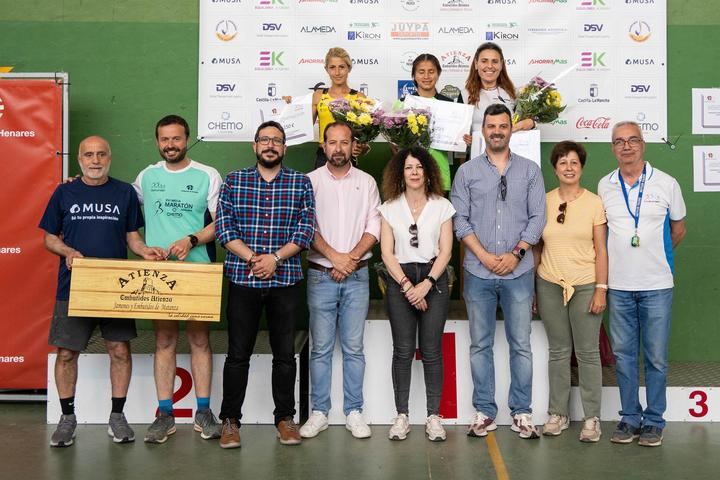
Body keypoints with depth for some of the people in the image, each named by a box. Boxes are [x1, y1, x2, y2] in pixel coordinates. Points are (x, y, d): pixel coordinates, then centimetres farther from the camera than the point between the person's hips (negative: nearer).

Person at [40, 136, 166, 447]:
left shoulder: (124, 193, 7)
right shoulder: (64, 193, 6)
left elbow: (132, 236, 10)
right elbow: (49, 238, 9)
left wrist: (145, 251, -11)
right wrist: (67, 251, -12)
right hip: (73, 287, 0)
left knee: (120, 349, 0)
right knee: (66, 352, 3)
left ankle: (117, 416, 15)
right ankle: (67, 417, 20)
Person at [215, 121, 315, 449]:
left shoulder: (301, 182, 6)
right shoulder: (233, 181, 7)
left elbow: (306, 228, -1)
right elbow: (223, 227, -1)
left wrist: (275, 258, -13)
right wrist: (252, 258, -13)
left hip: (286, 280, 1)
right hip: (242, 278, 0)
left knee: (285, 353, 8)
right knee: (238, 353, 4)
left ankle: (285, 418, 21)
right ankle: (230, 420, 17)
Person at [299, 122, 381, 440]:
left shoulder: (366, 182, 8)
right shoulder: (310, 181, 4)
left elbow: (374, 227, 2)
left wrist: (352, 257, -12)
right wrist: (334, 256, -14)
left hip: (357, 276, 1)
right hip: (320, 276, -1)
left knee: (354, 348, 5)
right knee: (321, 348, 4)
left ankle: (353, 412, 14)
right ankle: (319, 413, 13)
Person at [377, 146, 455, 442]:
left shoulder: (442, 206, 6)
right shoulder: (390, 208, 7)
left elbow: (445, 251, 1)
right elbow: (387, 253, 1)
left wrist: (427, 284, -11)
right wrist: (407, 285, -9)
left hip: (434, 280, 0)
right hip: (400, 280, 1)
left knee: (431, 350, -1)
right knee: (403, 350, 0)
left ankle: (434, 415, 7)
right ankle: (401, 415, 8)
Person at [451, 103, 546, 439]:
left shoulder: (530, 171, 8)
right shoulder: (467, 172, 7)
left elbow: (537, 218, 2)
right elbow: (460, 220, 1)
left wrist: (516, 253, -10)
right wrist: (485, 256, -9)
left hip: (518, 272, 0)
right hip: (478, 272, 0)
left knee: (521, 344, 4)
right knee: (480, 344, 6)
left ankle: (522, 412, 14)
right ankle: (484, 411, 16)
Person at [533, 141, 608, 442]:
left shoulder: (594, 202, -1)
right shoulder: (544, 202, 4)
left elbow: (601, 250, -1)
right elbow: (536, 247, 9)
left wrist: (601, 289, -7)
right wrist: (531, 287, 7)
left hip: (585, 285, -2)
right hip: (550, 285, 2)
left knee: (587, 352, 3)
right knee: (558, 351, 10)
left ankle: (591, 418, 13)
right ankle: (558, 413, 20)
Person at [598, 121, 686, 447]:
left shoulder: (666, 184, 0)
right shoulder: (604, 186, 5)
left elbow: (678, 229, 12)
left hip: (657, 285, -2)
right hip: (618, 286, 2)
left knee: (656, 357, 4)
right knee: (623, 354, 8)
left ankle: (654, 420, 17)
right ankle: (629, 417, 20)